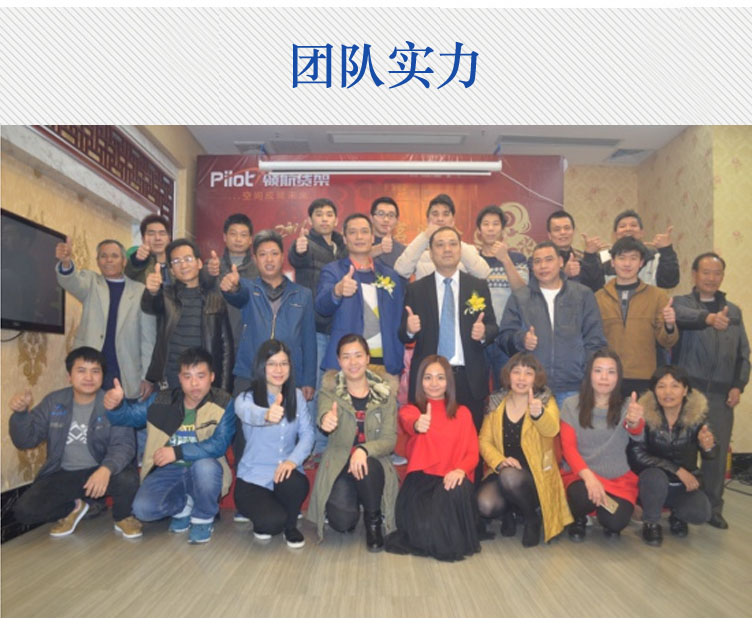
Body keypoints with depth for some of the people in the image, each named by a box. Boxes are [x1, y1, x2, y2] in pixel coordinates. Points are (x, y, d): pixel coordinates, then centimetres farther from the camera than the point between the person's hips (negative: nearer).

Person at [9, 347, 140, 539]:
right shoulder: (53, 402, -1)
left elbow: (123, 445, -18)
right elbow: (26, 440, 1)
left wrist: (106, 469, -39)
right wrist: (21, 413, -19)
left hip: (99, 472, -3)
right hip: (62, 474, 3)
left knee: (128, 479, -33)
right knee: (24, 510, -17)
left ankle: (122, 517, 3)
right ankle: (73, 508, 15)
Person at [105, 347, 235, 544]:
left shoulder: (223, 404, -12)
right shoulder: (161, 401, 2)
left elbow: (219, 445, -22)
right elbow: (130, 415, -1)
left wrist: (178, 452, -30)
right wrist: (115, 405, -24)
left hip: (203, 473, -3)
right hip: (168, 471, 3)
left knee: (206, 466, -37)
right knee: (143, 508, -24)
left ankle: (203, 518, -6)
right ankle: (184, 506, 10)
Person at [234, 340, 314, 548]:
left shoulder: (297, 396, 2)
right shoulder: (246, 398, -11)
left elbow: (307, 433, -4)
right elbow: (248, 413, -36)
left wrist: (293, 460, -25)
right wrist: (267, 415, -61)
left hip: (286, 472, 3)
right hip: (253, 478, -2)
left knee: (294, 483, -33)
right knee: (273, 521, -28)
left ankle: (291, 526, 2)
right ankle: (266, 520, 13)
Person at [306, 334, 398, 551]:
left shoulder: (384, 394, -2)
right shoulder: (330, 387, -3)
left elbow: (389, 440, -7)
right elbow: (324, 412, -26)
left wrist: (364, 450, -28)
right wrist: (325, 420, -51)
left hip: (372, 463, 0)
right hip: (337, 463, 0)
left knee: (367, 466, -36)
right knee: (342, 521, -24)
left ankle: (373, 521, -5)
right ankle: (351, 514, 17)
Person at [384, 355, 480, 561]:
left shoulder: (462, 413, 14)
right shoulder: (410, 410, 8)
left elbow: (472, 452, 5)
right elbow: (408, 421, -19)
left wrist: (461, 469, -20)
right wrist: (418, 425, -47)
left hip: (451, 478, 1)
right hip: (421, 478, -1)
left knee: (457, 490, -37)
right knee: (423, 528, -30)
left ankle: (453, 541, -8)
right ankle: (429, 539, 7)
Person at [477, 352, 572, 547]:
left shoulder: (546, 401, -3)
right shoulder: (496, 403, 4)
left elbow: (551, 430, -24)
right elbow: (484, 441, 1)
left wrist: (538, 413, -47)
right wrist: (500, 461, -19)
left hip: (536, 477, -2)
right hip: (501, 474, 2)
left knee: (510, 477, -35)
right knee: (485, 505, -28)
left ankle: (532, 519, -3)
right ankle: (507, 513, 10)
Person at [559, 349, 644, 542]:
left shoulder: (627, 405, -3)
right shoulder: (571, 405, -3)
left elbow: (636, 435, -25)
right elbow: (568, 447, -8)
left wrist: (634, 422, -51)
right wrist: (588, 476, -27)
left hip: (619, 478, 1)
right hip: (580, 475, -1)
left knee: (615, 522, -24)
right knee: (585, 496, -33)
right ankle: (578, 519, 4)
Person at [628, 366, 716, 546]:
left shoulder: (697, 413, -14)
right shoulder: (645, 413, -20)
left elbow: (710, 455, -11)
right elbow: (637, 455, -20)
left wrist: (708, 446, -35)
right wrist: (678, 470, -24)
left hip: (684, 484, 2)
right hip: (651, 482, -2)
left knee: (701, 513, -25)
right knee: (655, 477, -34)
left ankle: (676, 515, 12)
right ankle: (650, 523, -5)